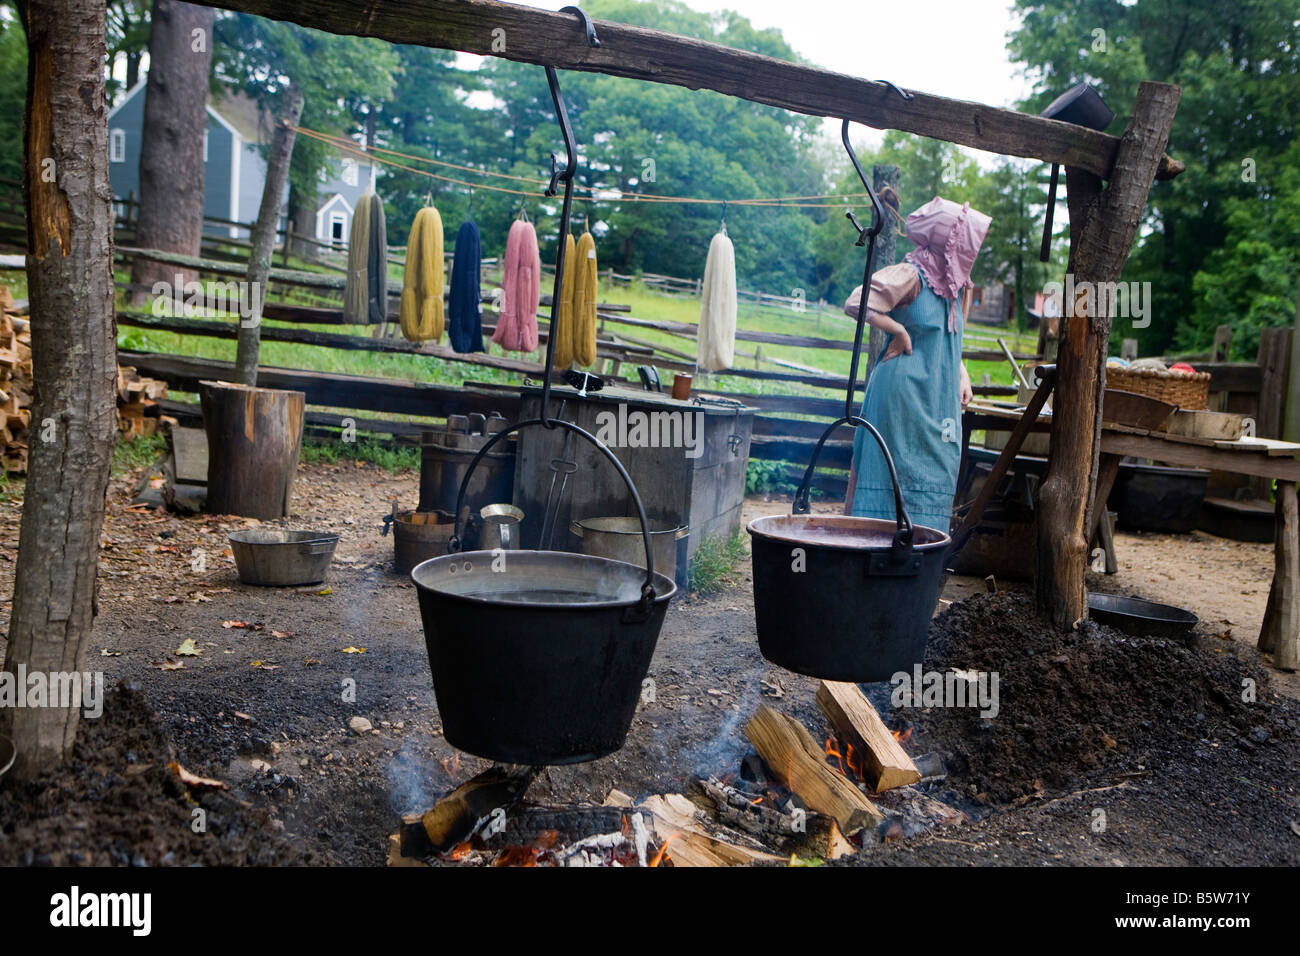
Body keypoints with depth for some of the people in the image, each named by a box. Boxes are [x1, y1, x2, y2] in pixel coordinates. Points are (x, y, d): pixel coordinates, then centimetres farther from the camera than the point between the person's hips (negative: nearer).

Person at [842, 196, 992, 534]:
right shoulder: (910, 274, -13)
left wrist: (961, 373, 12)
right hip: (905, 395, -8)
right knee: (899, 475, -4)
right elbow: (856, 304, -24)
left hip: (938, 399, 8)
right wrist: (899, 331, -16)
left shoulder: (954, 282, 13)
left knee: (934, 480, 10)